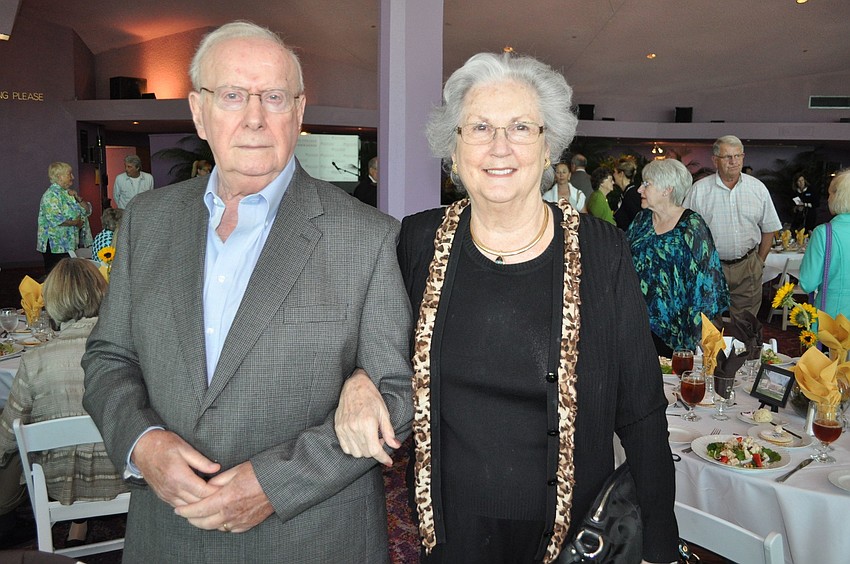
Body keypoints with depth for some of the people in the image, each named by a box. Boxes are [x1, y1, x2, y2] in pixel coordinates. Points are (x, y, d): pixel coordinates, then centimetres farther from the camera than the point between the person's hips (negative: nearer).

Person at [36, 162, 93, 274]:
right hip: (56, 246, -8)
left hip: (71, 244, 8)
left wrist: (78, 198, -2)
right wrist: (75, 223, -15)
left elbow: (88, 210, 13)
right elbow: (54, 219, -24)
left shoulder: (69, 193, 16)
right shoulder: (51, 194, -11)